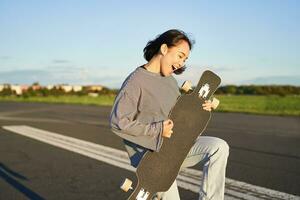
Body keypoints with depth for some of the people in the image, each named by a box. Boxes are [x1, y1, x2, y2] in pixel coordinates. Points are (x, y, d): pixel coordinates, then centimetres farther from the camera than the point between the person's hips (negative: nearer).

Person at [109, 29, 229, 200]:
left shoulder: (170, 80, 11)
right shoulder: (136, 81, -16)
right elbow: (118, 122, -20)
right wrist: (157, 130, -22)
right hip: (152, 154, -7)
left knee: (219, 147, -12)